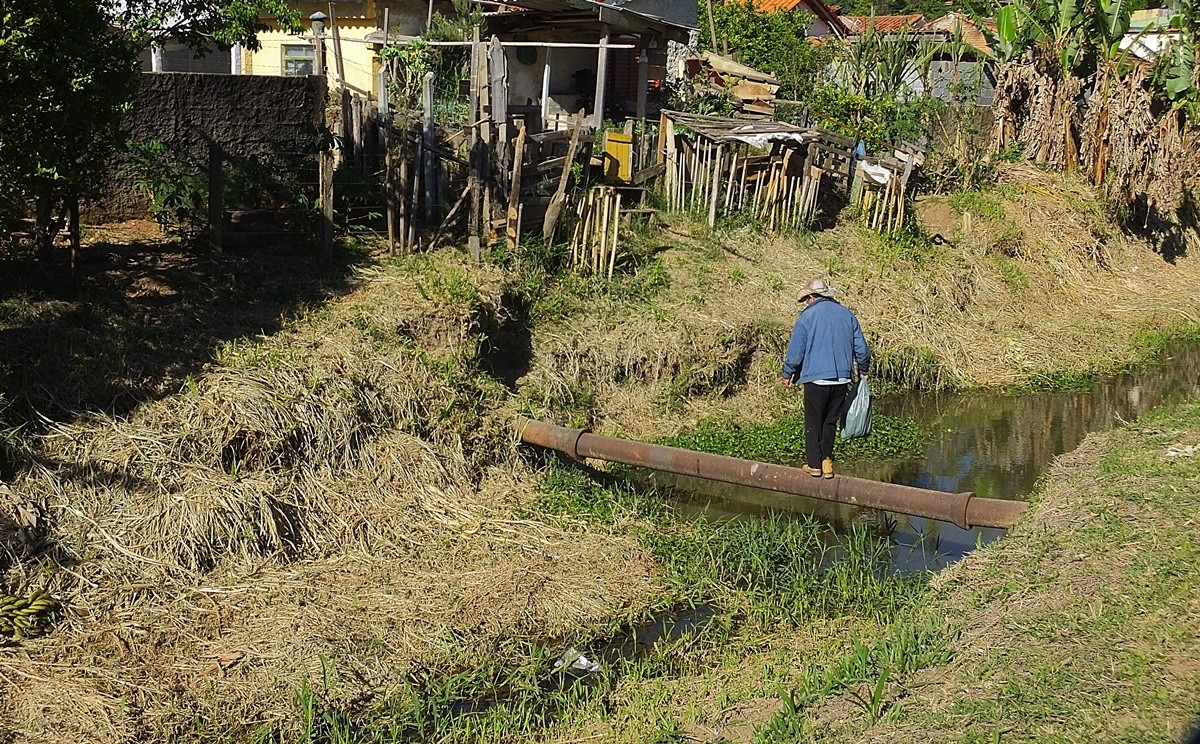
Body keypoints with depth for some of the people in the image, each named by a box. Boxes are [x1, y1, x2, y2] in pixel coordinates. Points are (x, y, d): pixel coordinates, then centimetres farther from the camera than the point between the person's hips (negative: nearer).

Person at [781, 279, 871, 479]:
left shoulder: (807, 316, -5)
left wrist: (787, 375, 6)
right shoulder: (847, 314, 9)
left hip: (816, 378, -4)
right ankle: (827, 461, 10)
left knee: (813, 423, 7)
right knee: (830, 421, 15)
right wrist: (863, 371, 27)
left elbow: (795, 350, -7)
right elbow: (862, 349, 12)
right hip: (841, 378, 4)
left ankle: (814, 464, 8)